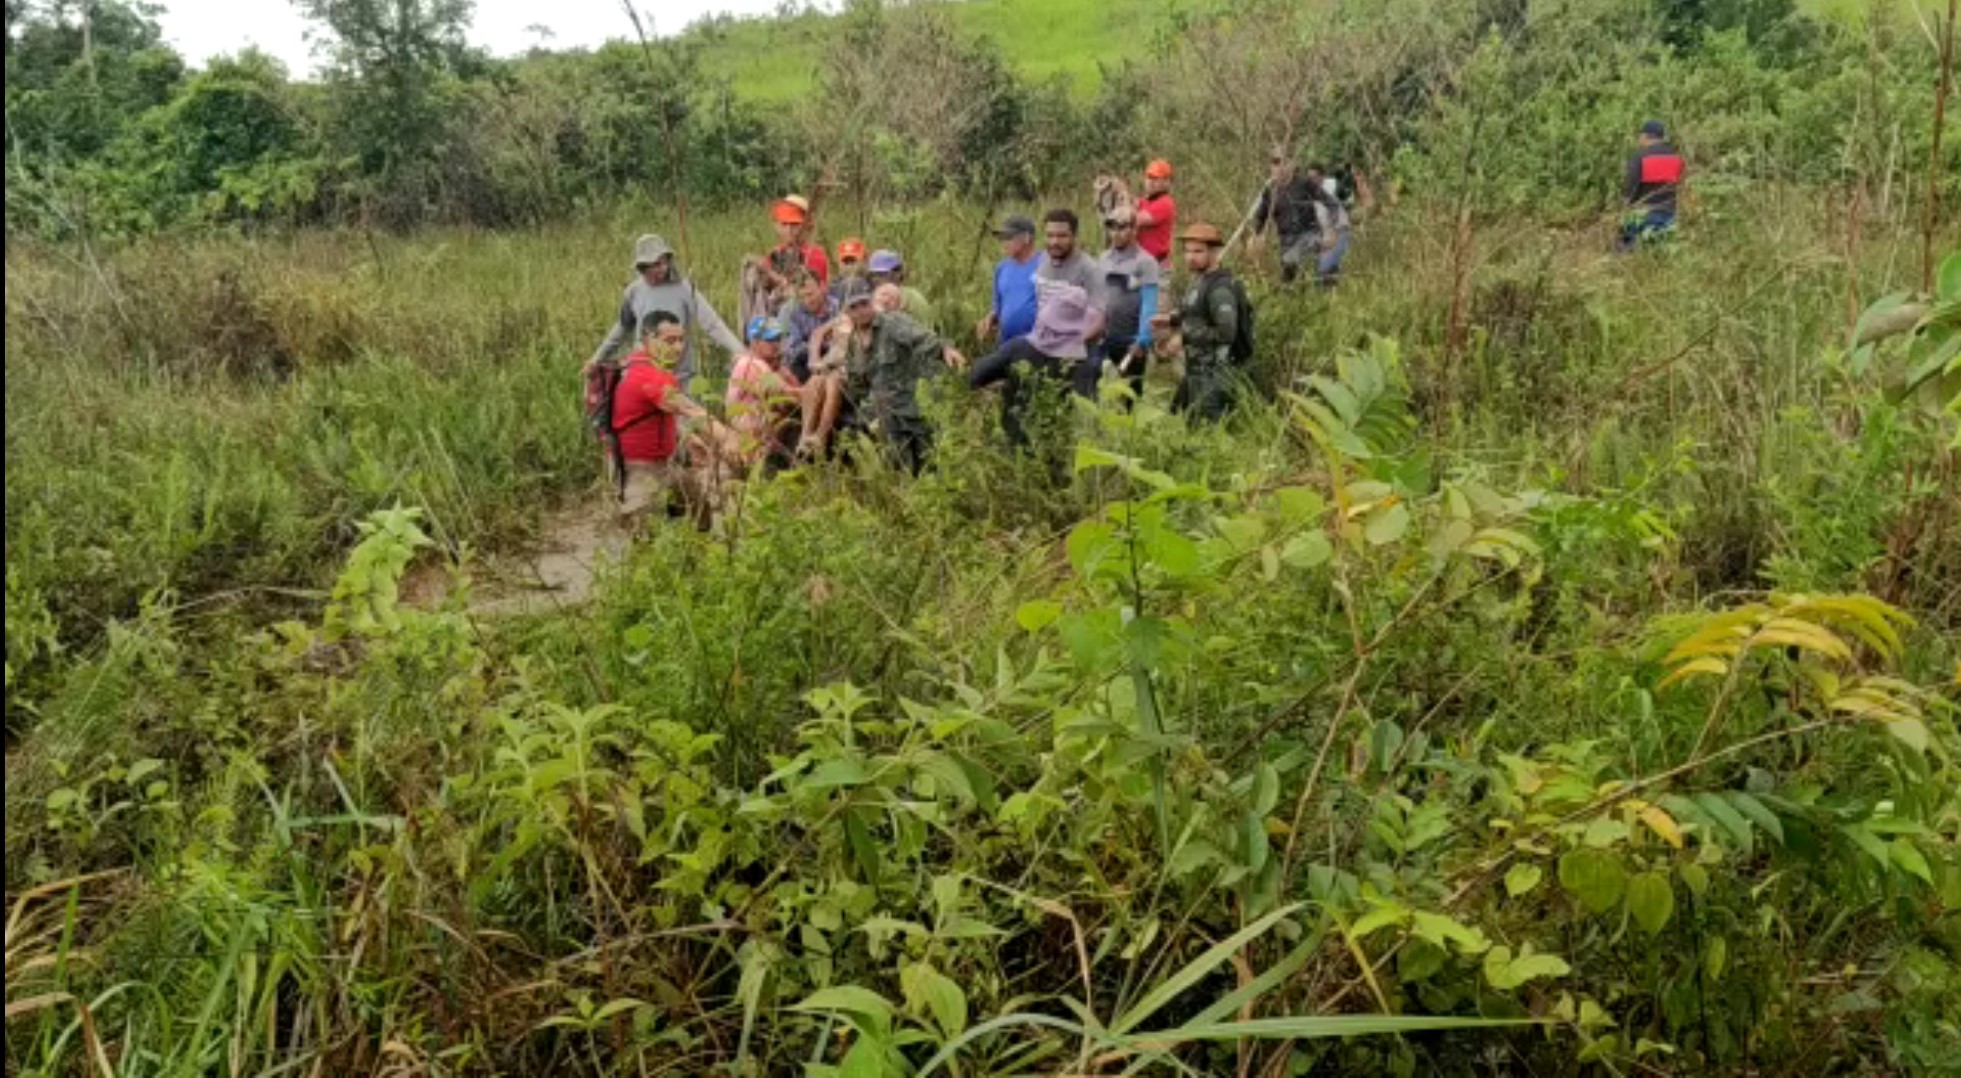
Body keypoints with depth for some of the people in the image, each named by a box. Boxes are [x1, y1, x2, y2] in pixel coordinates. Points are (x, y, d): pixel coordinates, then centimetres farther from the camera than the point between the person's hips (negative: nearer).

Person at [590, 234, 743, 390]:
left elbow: (712, 324, -15)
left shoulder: (684, 288, -9)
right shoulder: (634, 291, 2)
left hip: (678, 377, -3)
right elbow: (623, 328, 19)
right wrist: (598, 358, 27)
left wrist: (740, 352, -28)